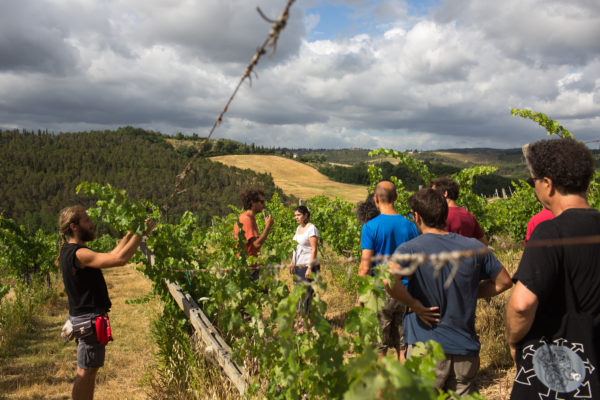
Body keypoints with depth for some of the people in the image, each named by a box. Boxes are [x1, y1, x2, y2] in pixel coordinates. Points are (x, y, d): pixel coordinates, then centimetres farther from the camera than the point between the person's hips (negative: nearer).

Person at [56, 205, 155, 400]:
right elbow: (120, 259, -30)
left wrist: (130, 234, 12)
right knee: (85, 373, 0)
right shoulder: (79, 254, -21)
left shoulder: (70, 252, 12)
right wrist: (141, 232, -20)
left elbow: (111, 255, 17)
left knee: (88, 372, 19)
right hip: (90, 320, -10)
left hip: (83, 318, 10)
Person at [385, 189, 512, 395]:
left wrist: (414, 304, -16)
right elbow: (504, 282, 12)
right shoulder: (473, 247, 1)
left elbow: (389, 278, -31)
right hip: (466, 348, 4)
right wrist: (469, 293, 11)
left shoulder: (410, 249, -12)